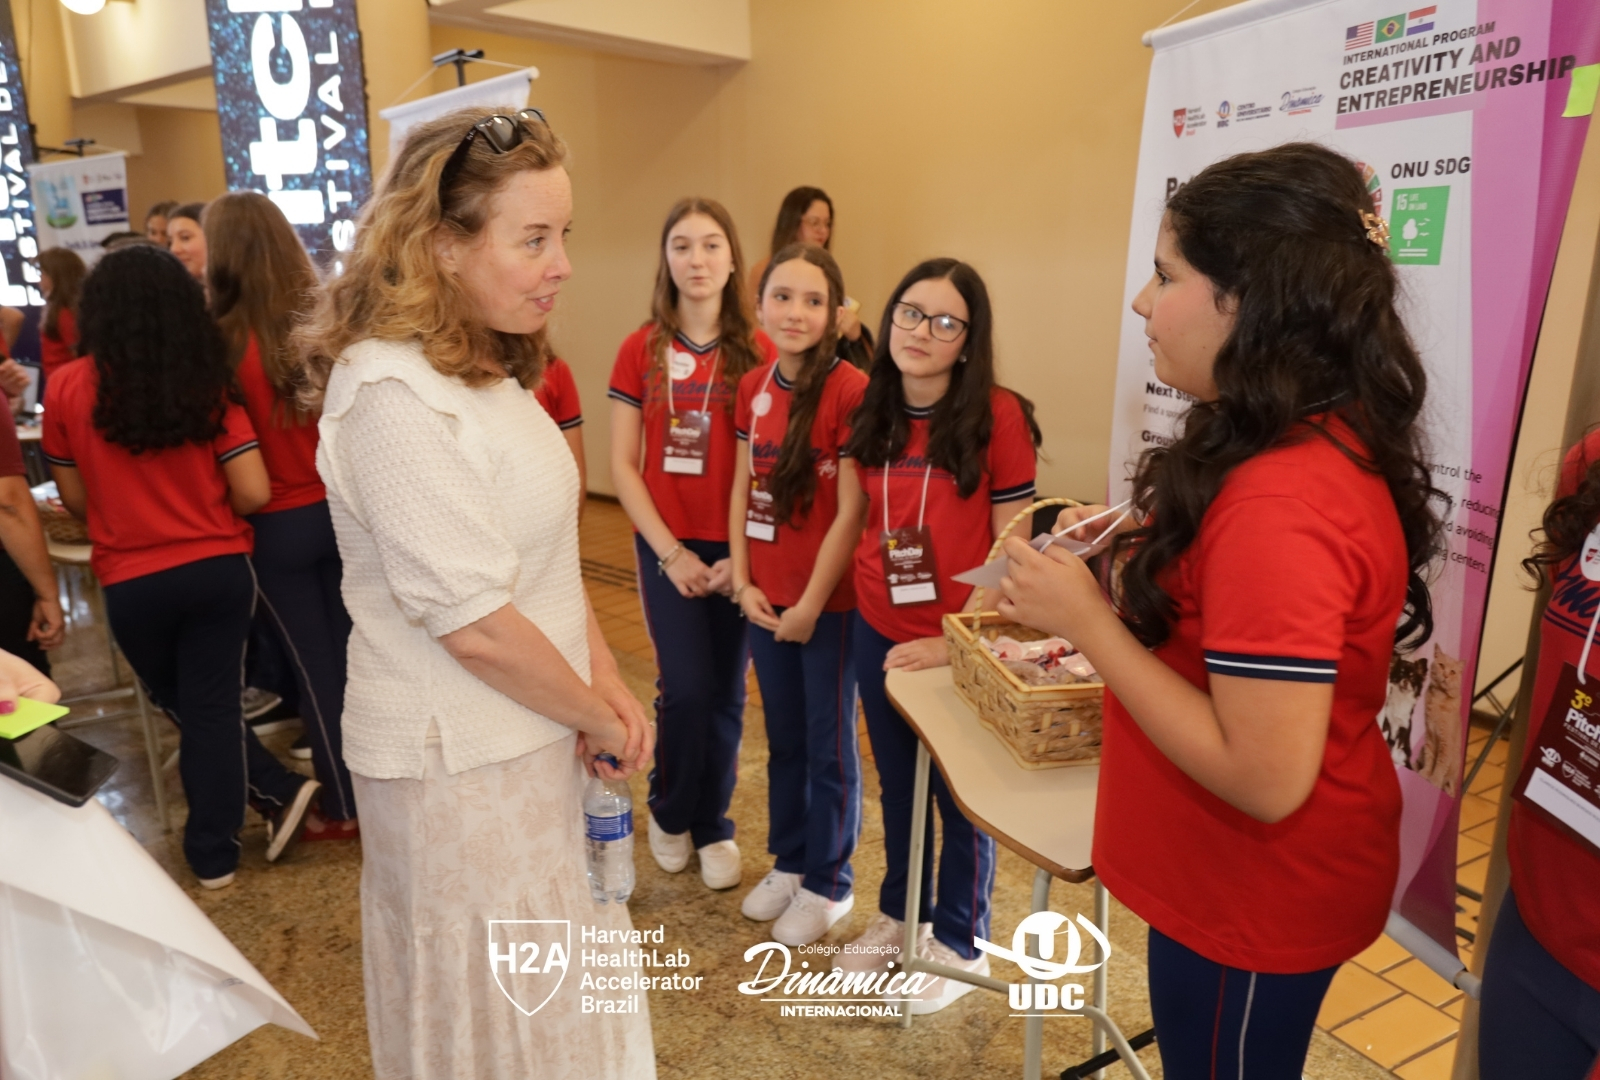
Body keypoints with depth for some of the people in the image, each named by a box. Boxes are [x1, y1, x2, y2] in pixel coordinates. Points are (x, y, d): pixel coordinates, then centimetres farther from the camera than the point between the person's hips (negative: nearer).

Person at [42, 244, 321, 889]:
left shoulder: (66, 388, -6)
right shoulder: (209, 384, -5)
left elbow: (75, 500, 3)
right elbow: (253, 494, -9)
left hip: (132, 583, 0)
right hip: (219, 570, 0)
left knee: (181, 707, 21)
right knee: (213, 707, 11)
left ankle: (277, 791, 19)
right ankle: (213, 853, 19)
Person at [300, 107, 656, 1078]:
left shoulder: (484, 366, 8)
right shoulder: (394, 394, -23)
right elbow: (475, 625, -24)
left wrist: (606, 679, 0)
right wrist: (601, 718, -10)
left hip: (531, 734, 8)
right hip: (462, 765, -8)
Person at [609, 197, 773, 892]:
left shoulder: (758, 353, -1)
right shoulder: (641, 351, 1)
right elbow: (623, 464, 0)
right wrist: (670, 551, -7)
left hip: (737, 549, 0)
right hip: (667, 545, 0)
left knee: (725, 694, 7)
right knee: (686, 688, -5)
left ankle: (712, 826, 30)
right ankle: (670, 812, 25)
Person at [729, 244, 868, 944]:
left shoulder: (850, 390, -15)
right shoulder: (754, 387, 4)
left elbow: (851, 512, -16)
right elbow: (742, 489, 8)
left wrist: (811, 604, -13)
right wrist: (743, 580, 0)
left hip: (828, 600, -5)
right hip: (766, 597, 6)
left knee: (829, 745, 10)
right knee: (783, 738, 19)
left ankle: (827, 884, 29)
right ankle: (788, 861, 39)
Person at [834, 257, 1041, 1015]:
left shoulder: (998, 416, -15)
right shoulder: (871, 413, 1)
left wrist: (958, 641, -16)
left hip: (958, 644, -5)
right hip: (878, 631, 5)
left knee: (962, 796, 13)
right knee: (897, 784, 21)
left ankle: (958, 941, 35)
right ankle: (898, 912, 43)